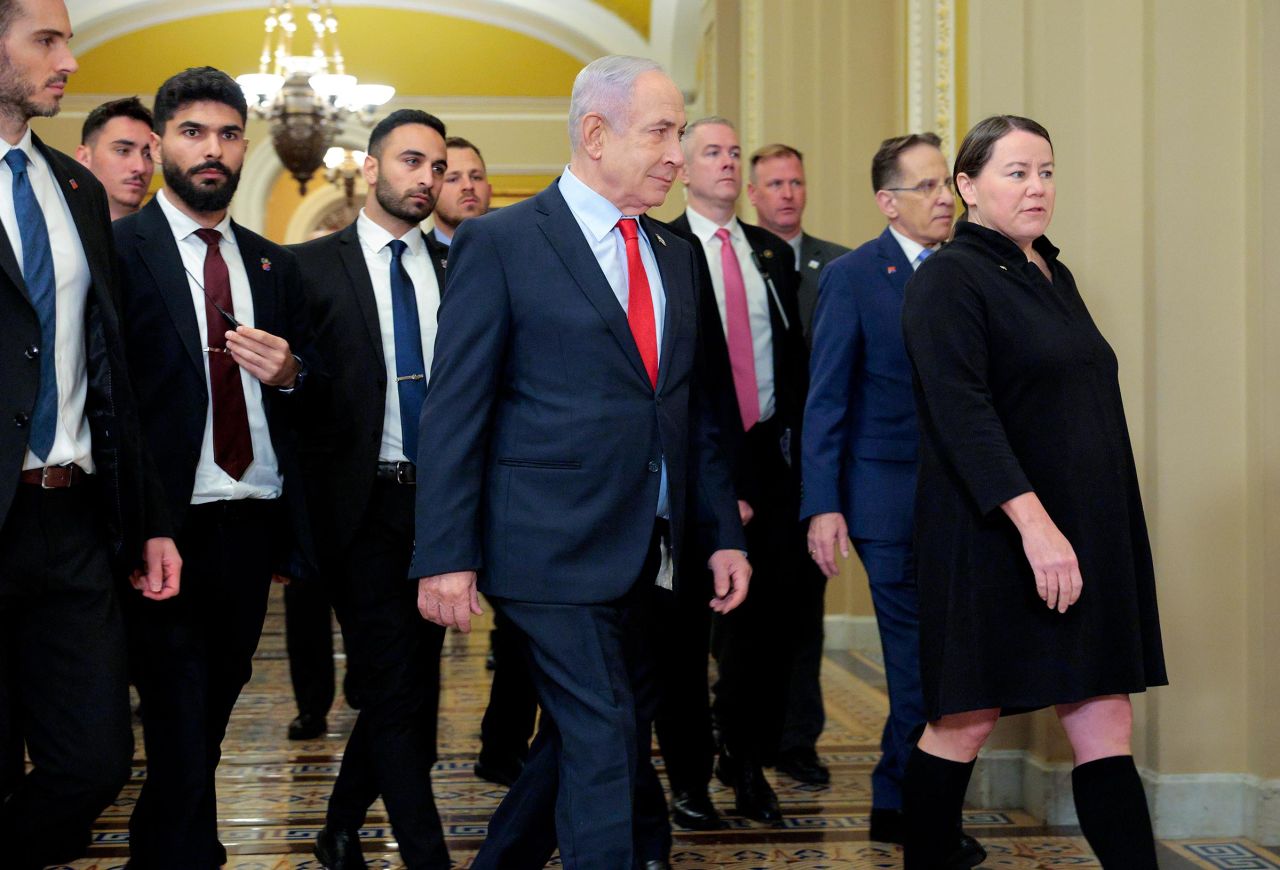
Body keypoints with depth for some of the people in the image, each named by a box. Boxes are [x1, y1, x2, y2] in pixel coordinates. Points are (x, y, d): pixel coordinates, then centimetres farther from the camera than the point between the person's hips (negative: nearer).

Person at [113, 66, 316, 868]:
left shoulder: (273, 263, 13)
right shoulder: (118, 249, -6)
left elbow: (311, 375, 16)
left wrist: (288, 372, -8)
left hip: (255, 514, 6)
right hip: (167, 519, -6)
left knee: (217, 703, 16)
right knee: (180, 721, -2)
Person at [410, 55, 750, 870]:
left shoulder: (674, 255, 14)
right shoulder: (500, 242, -6)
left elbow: (694, 408, 17)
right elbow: (456, 408, -8)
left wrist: (725, 533, 11)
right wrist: (446, 555, -12)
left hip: (649, 553, 7)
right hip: (558, 549, -7)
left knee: (581, 740, 14)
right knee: (605, 743, -7)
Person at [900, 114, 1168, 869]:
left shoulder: (1053, 275, 15)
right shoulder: (951, 279, -8)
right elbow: (962, 413, -19)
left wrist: (1080, 531, 14)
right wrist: (1033, 521, -26)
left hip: (1085, 536, 7)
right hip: (993, 537, -7)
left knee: (1107, 725, 3)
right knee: (968, 722, 2)